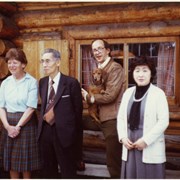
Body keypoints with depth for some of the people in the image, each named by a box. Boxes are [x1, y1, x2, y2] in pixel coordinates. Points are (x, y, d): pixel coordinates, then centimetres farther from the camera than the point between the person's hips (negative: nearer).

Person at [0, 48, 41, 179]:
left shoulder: (32, 82, -8)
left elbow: (31, 107, -13)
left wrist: (18, 126, -16)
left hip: (26, 124, -4)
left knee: (25, 162, 7)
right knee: (12, 162, 12)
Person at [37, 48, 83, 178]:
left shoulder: (71, 82, -10)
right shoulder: (42, 82, 8)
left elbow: (78, 109, -5)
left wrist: (75, 135, 0)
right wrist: (45, 116, 3)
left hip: (64, 132, -5)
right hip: (45, 131, 6)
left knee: (68, 171, 9)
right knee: (48, 170, 19)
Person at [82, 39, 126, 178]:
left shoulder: (115, 68, -14)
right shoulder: (100, 68, 14)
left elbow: (110, 95, -20)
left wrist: (89, 97, -7)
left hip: (113, 118, -9)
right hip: (106, 118, 9)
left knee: (113, 160, -3)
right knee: (114, 157, 19)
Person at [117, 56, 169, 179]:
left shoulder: (158, 93, -7)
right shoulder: (128, 92, 8)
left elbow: (163, 121, -11)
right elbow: (120, 117, 10)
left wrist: (146, 140, -15)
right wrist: (123, 137, -3)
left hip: (151, 148, -4)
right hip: (130, 145, 4)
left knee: (149, 175, 1)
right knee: (131, 175, 11)